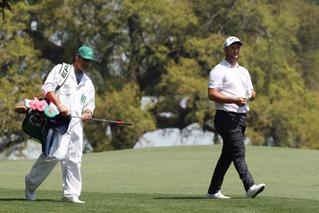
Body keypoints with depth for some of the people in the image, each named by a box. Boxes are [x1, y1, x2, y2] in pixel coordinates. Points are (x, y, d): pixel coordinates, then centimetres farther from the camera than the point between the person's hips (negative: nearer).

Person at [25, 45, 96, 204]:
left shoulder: (88, 83, 26)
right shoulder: (60, 69, 8)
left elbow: (90, 103, 26)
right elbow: (47, 88, -3)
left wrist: (87, 112, 1)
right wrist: (59, 104, -18)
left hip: (76, 122, 6)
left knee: (74, 158, 1)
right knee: (57, 153, -19)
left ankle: (71, 194, 4)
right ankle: (31, 182, -4)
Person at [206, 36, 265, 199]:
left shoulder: (243, 71, 22)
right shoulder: (219, 70, -4)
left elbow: (252, 93, 23)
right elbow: (212, 95, -14)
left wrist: (251, 95, -3)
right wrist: (234, 100, -23)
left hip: (241, 117, 8)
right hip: (227, 117, -8)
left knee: (227, 155, 9)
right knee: (238, 153, -18)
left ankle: (213, 191, 14)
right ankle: (250, 187, -30)